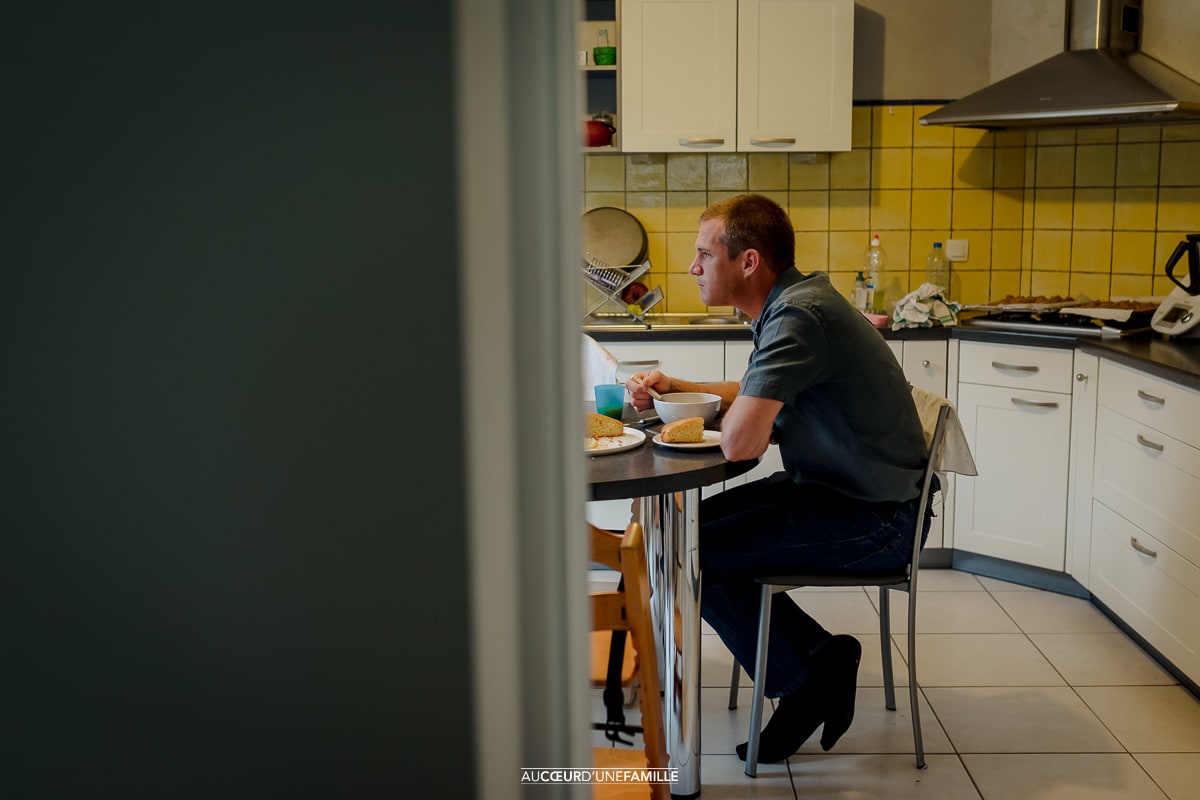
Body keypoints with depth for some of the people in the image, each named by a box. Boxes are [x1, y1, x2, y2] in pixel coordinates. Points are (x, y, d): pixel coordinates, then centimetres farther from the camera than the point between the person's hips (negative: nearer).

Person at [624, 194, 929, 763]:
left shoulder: (798, 317, -24)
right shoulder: (794, 301, 8)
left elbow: (740, 442, -33)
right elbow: (756, 397, 24)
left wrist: (735, 419, -8)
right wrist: (673, 387, 10)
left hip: (872, 519, -10)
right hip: (840, 489, 10)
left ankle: (804, 678, 6)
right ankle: (821, 655, 13)